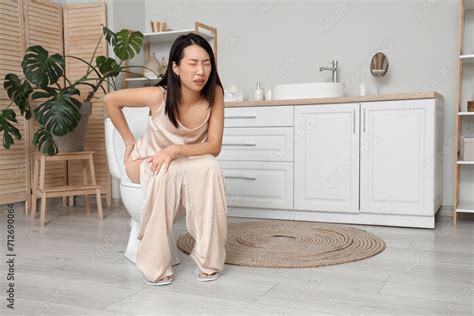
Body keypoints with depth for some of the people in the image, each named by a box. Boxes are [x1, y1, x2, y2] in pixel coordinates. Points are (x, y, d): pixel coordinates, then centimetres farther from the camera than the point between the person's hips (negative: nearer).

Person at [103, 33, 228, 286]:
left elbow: (214, 146, -20)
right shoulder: (158, 96, -26)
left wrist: (176, 150, -34)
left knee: (209, 167, -32)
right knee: (165, 173, -37)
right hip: (147, 161, -1)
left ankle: (208, 259, -22)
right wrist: (129, 140, -6)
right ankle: (155, 266, -24)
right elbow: (110, 100, -10)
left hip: (188, 163, 2)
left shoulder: (214, 94, -20)